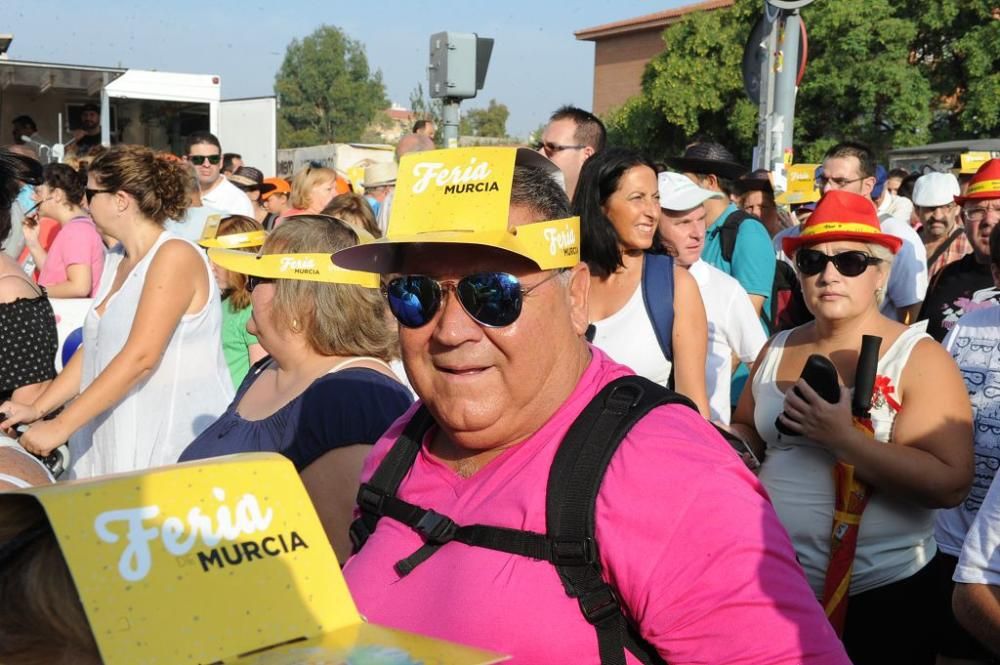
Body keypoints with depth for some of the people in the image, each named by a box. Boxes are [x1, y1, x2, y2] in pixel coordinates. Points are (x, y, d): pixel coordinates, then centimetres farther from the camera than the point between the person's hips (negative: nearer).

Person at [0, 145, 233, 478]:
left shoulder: (175, 257, -14)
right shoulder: (116, 260, 13)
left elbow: (140, 357, -22)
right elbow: (94, 348, 14)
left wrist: (61, 426, -21)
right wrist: (37, 408, 3)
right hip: (117, 438, 8)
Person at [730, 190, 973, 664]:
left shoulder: (918, 358, -11)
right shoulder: (777, 349, 5)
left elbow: (949, 484, -20)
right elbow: (748, 432, 18)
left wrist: (841, 437, -26)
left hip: (880, 595, -4)